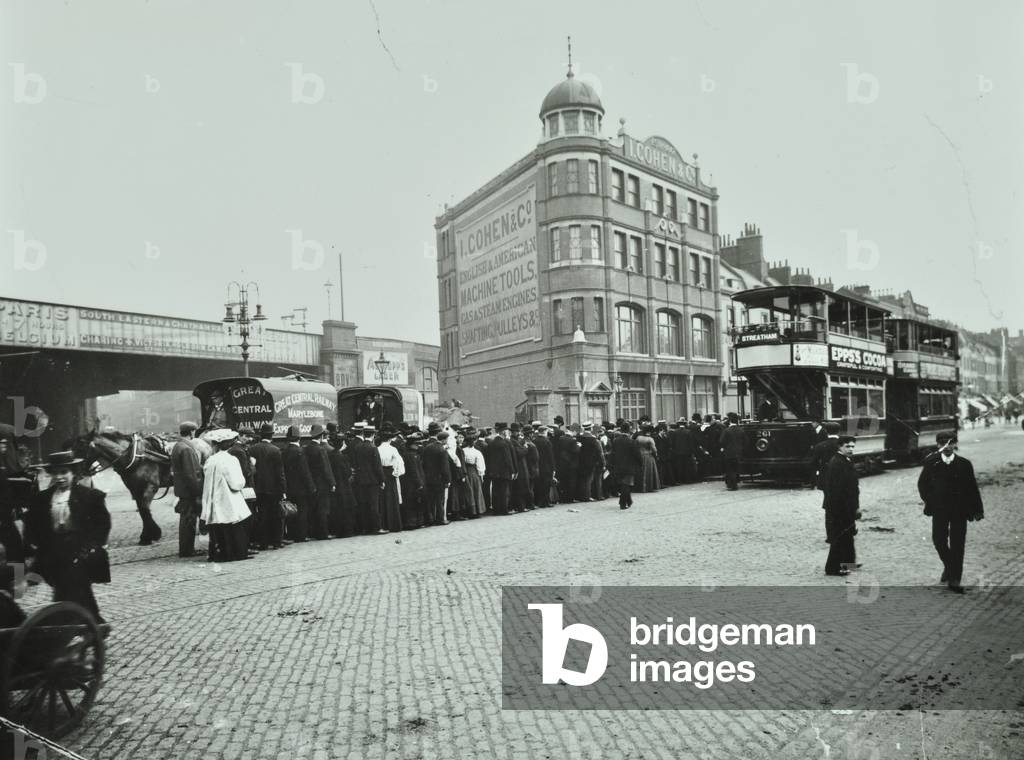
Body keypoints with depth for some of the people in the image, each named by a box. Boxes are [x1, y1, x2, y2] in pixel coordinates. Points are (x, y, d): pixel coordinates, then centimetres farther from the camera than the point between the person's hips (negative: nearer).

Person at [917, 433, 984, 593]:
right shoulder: (931, 463, -2)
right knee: (938, 540, 3)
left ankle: (954, 580, 6)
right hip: (939, 509, 1)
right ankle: (948, 566, 31)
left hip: (959, 510, -1)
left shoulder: (964, 464, -3)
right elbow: (922, 483, 8)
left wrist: (978, 510, -2)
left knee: (957, 544, 0)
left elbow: (973, 488, 0)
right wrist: (929, 501, -1)